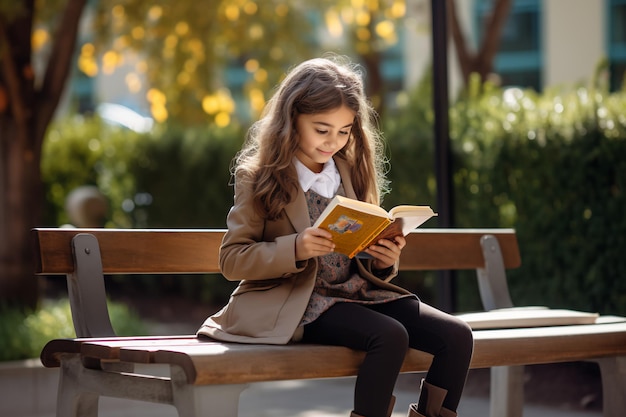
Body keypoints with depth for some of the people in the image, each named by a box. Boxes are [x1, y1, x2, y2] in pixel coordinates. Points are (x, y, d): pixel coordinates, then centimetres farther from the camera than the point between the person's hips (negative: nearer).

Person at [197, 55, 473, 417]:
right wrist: (295, 249, -22)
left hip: (355, 292, 6)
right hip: (294, 302, -6)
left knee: (457, 335, -14)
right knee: (390, 335, -31)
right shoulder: (259, 177, -1)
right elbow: (232, 260, -7)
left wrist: (383, 261, -5)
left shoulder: (351, 173, 14)